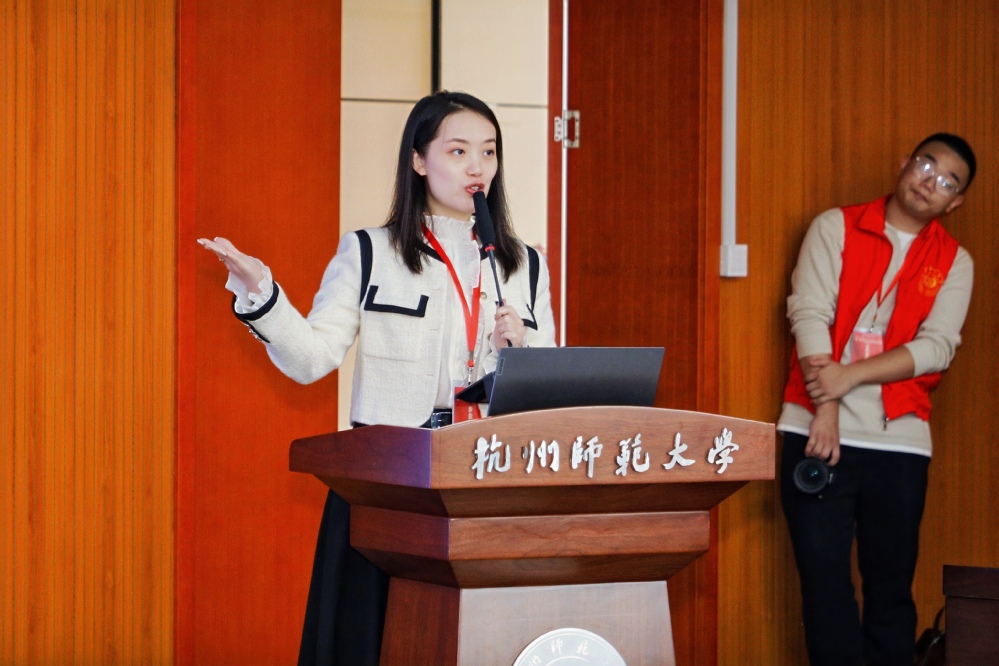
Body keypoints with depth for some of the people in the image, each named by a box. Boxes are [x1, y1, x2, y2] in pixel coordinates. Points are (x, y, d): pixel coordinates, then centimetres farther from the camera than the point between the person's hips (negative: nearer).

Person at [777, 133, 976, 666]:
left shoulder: (954, 263, 8)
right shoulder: (835, 227, 4)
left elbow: (937, 346, -5)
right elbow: (809, 312, -7)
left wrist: (849, 376, -18)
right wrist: (825, 407, -18)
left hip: (899, 442, 1)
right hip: (819, 430, -1)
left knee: (891, 586, 5)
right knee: (825, 581, -1)